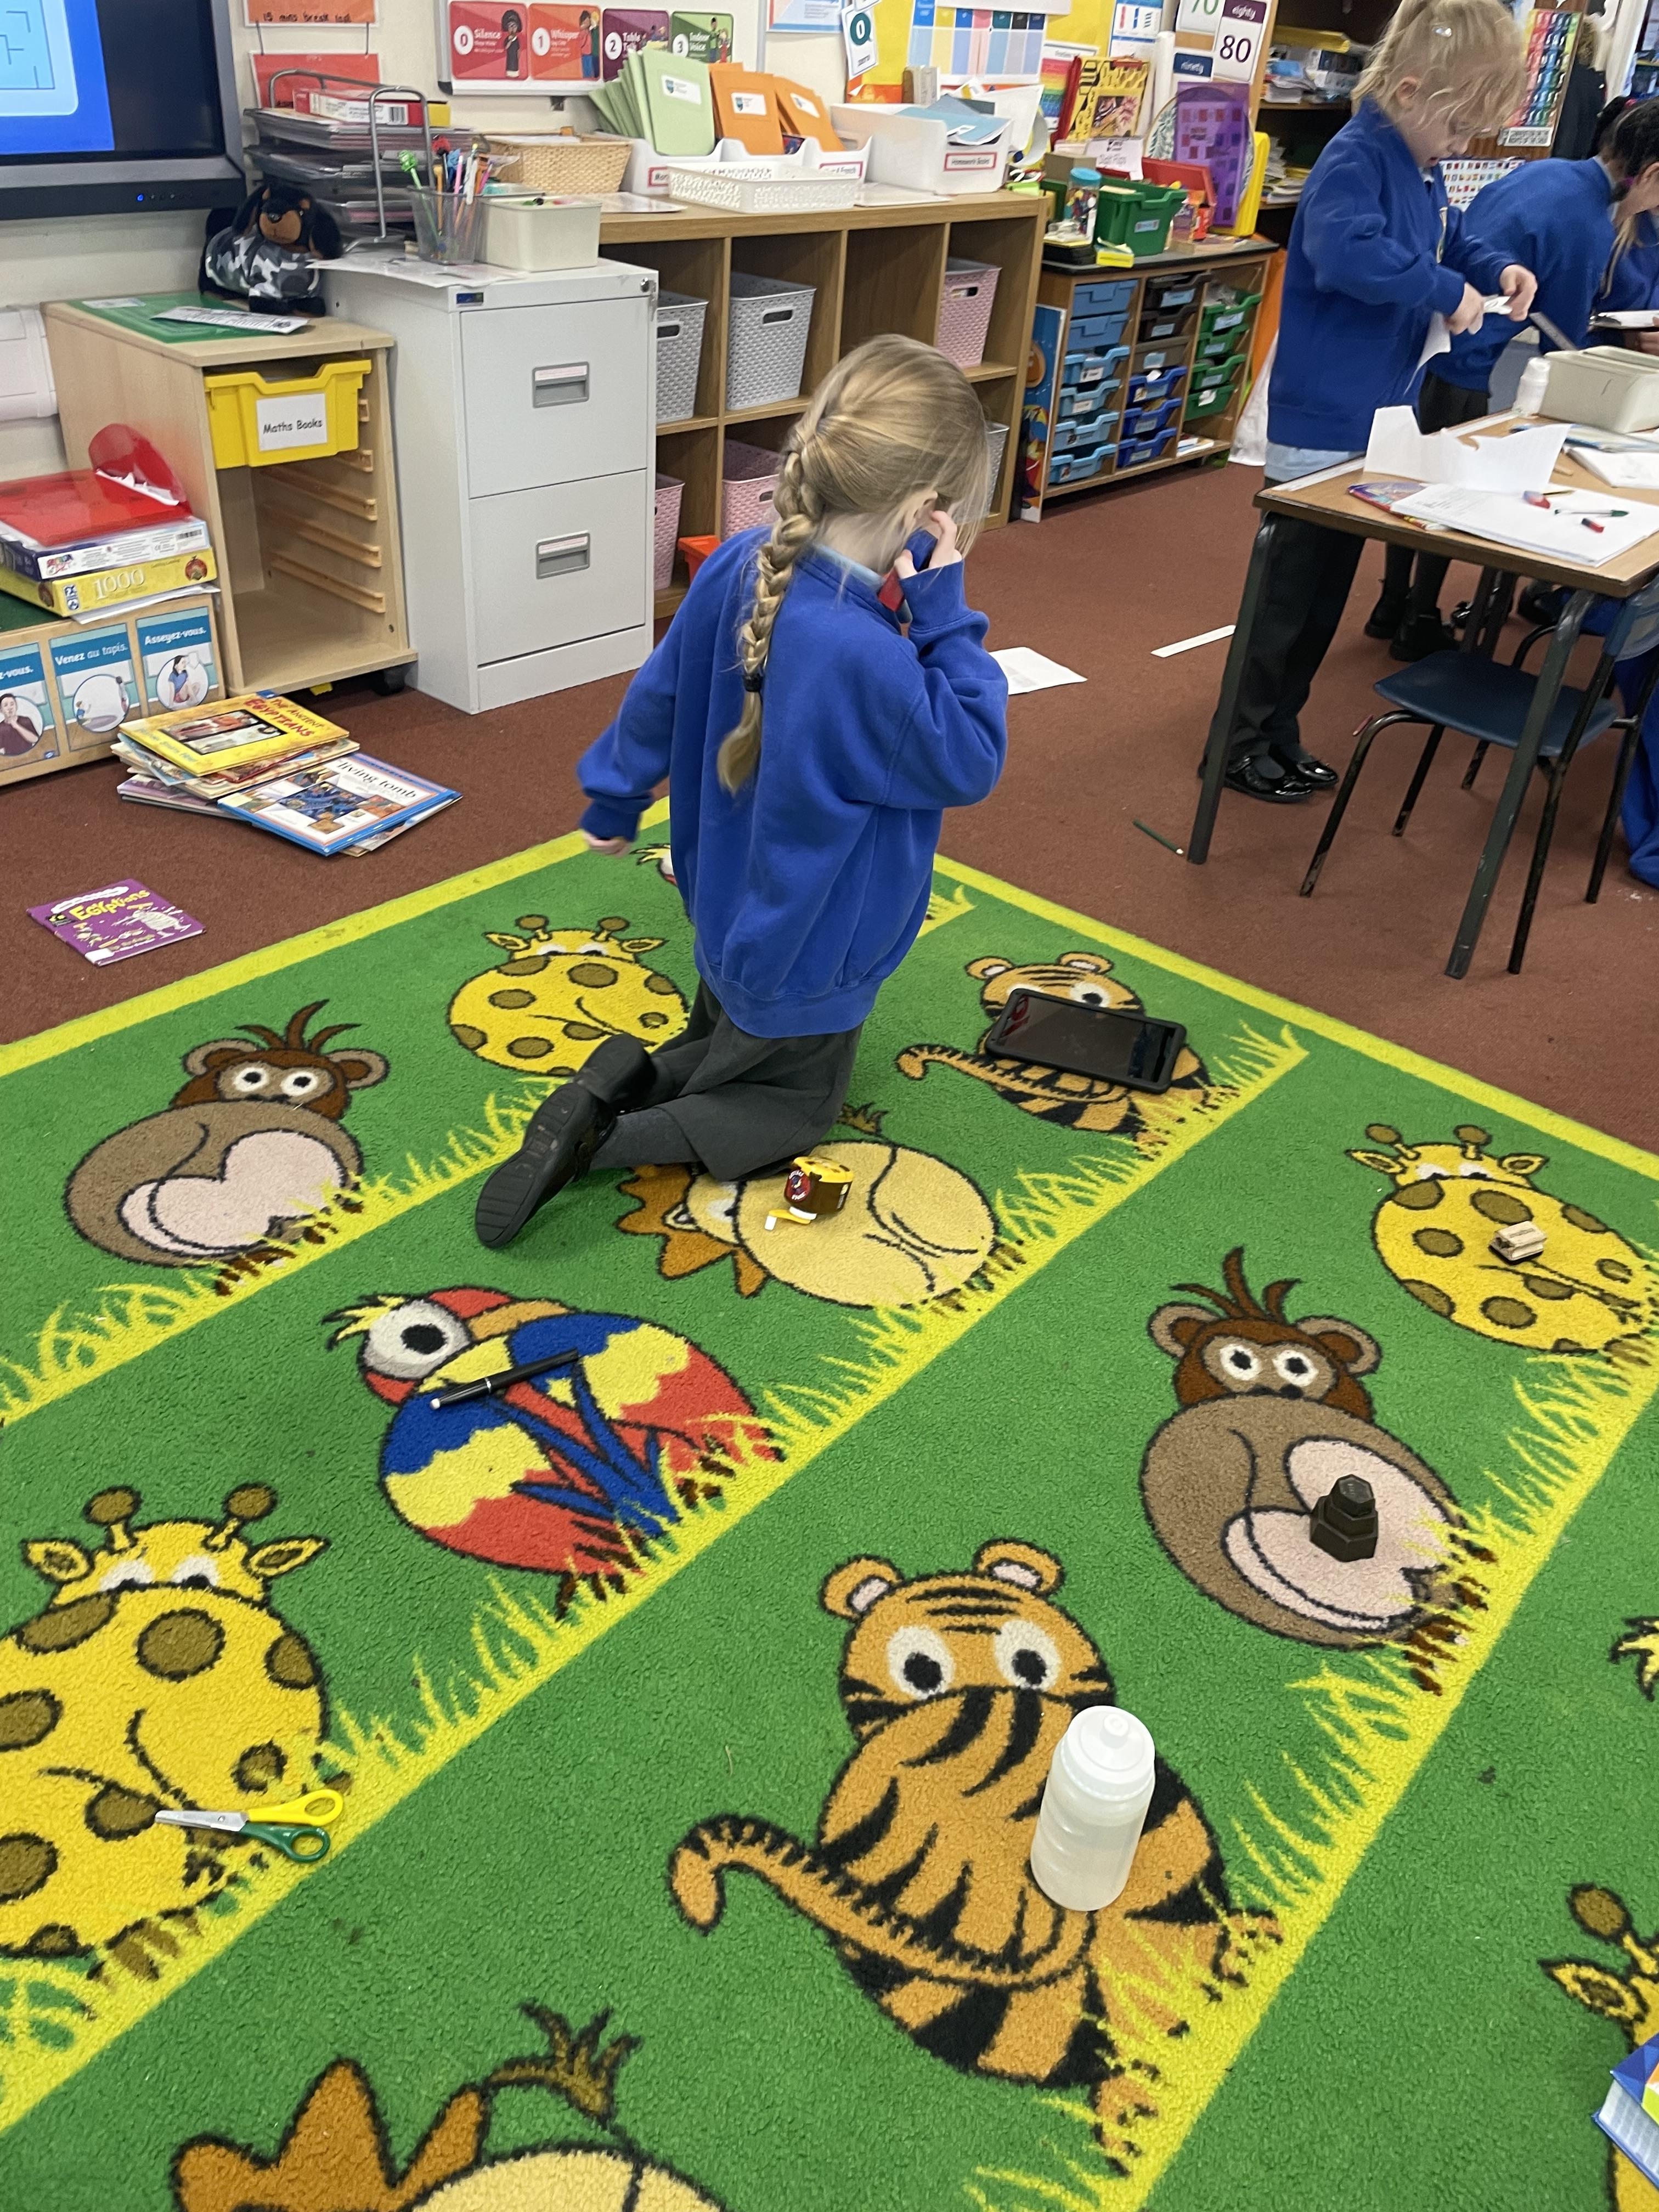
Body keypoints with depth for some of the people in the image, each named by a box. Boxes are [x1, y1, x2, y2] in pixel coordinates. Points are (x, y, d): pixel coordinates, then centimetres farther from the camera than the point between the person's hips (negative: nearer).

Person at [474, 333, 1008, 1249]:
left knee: (729, 1043, 35)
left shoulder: (738, 564, -14)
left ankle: (625, 1077, 5)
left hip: (730, 911, 7)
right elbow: (970, 764, -21)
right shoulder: (863, 659, -38)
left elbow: (660, 694, 2)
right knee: (797, 1105, 19)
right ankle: (598, 1138, -1)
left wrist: (614, 800, 18)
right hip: (804, 958, -7)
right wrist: (946, 615, -23)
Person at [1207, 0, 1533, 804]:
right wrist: (1448, 290, -27)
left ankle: (1276, 735, 25)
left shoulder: (1422, 171, 11)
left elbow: (1449, 242, 26)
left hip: (1372, 419, 10)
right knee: (1289, 590, -1)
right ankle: (1240, 744, 10)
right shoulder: (1355, 159, -18)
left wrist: (1496, 270, 6)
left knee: (1325, 592, 15)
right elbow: (1346, 255, -36)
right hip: (1323, 421, -10)